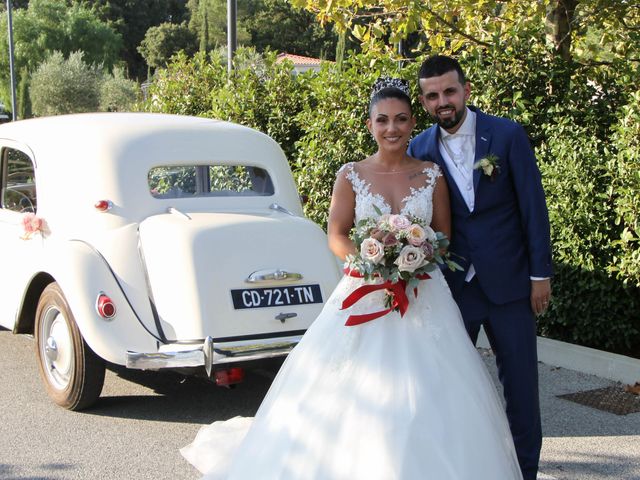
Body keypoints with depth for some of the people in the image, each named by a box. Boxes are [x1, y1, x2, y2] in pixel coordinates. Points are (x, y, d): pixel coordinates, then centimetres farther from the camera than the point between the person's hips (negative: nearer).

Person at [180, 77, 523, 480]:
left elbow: (443, 236, 8)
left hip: (424, 299, 1)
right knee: (357, 398, -2)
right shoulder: (352, 176, 1)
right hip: (365, 296, -1)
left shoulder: (432, 175, 5)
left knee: (427, 401, -2)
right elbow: (337, 238, -2)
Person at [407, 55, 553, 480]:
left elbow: (533, 207, -4)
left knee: (521, 382, 7)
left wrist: (541, 273, -5)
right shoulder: (420, 149, 0)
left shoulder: (508, 135, -5)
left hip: (509, 283, -1)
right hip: (451, 286, 2)